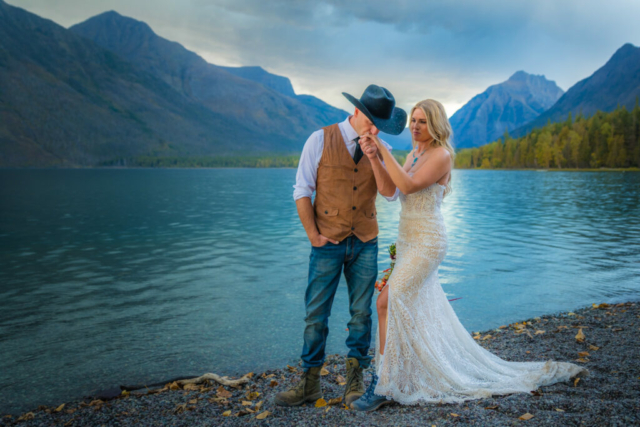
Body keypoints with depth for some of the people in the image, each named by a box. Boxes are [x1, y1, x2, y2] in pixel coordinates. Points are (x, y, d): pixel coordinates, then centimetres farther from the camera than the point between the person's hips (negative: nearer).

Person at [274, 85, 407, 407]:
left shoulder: (381, 149, 5)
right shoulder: (321, 140, -5)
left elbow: (390, 193, -7)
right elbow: (302, 191, -4)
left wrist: (373, 157, -19)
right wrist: (313, 235, -6)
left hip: (365, 243, 3)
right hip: (329, 243, -2)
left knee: (361, 313, 9)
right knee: (316, 314, 2)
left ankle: (355, 380, 22)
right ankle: (310, 383, 15)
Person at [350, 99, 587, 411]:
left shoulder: (441, 154, -12)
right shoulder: (414, 154, 13)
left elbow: (408, 186, -25)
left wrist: (383, 150, -27)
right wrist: (374, 156, -15)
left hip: (426, 242, -9)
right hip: (408, 241, 9)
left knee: (387, 302, -13)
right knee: (423, 310, 15)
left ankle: (384, 385, -5)